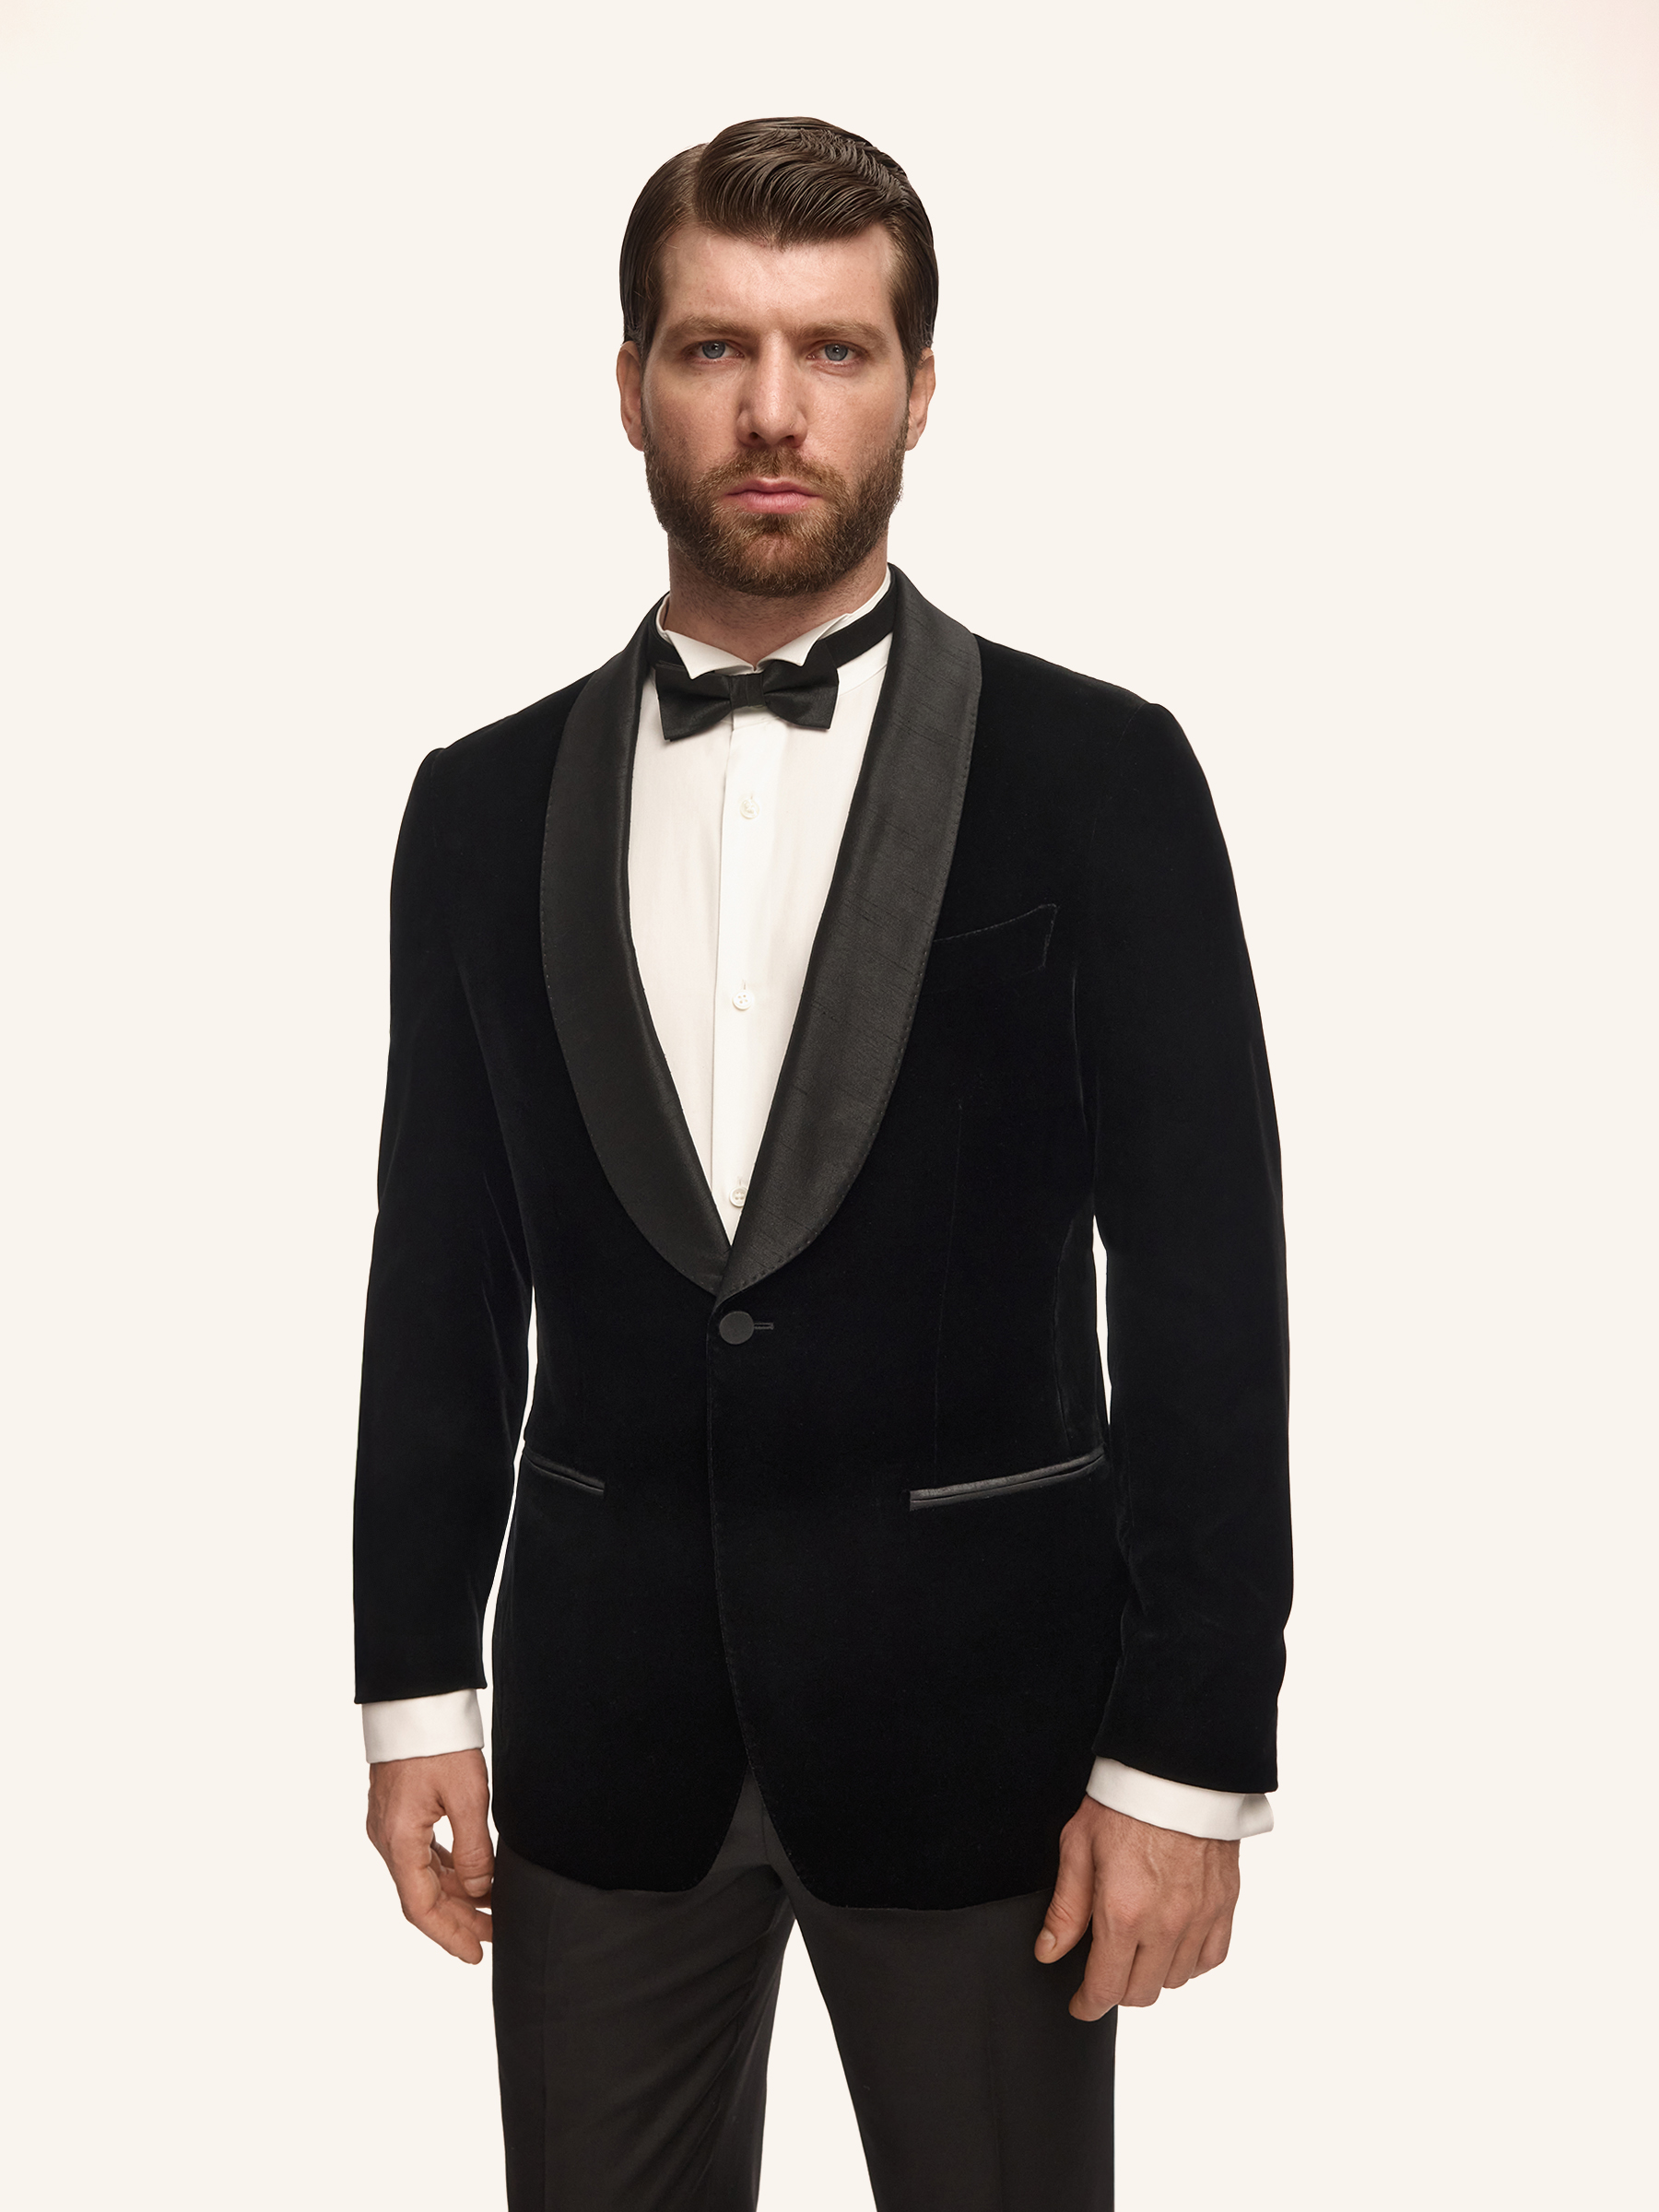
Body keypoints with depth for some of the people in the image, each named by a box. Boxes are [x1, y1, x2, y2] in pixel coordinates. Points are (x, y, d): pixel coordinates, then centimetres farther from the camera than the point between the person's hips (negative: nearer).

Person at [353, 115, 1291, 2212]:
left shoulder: (1100, 779, -5)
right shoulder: (485, 805, 5)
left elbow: (1205, 1286, -7)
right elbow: (441, 1277, 7)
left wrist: (1189, 1755, -9)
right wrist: (416, 1690, 5)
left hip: (976, 1704, -2)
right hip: (604, 1712, 3)